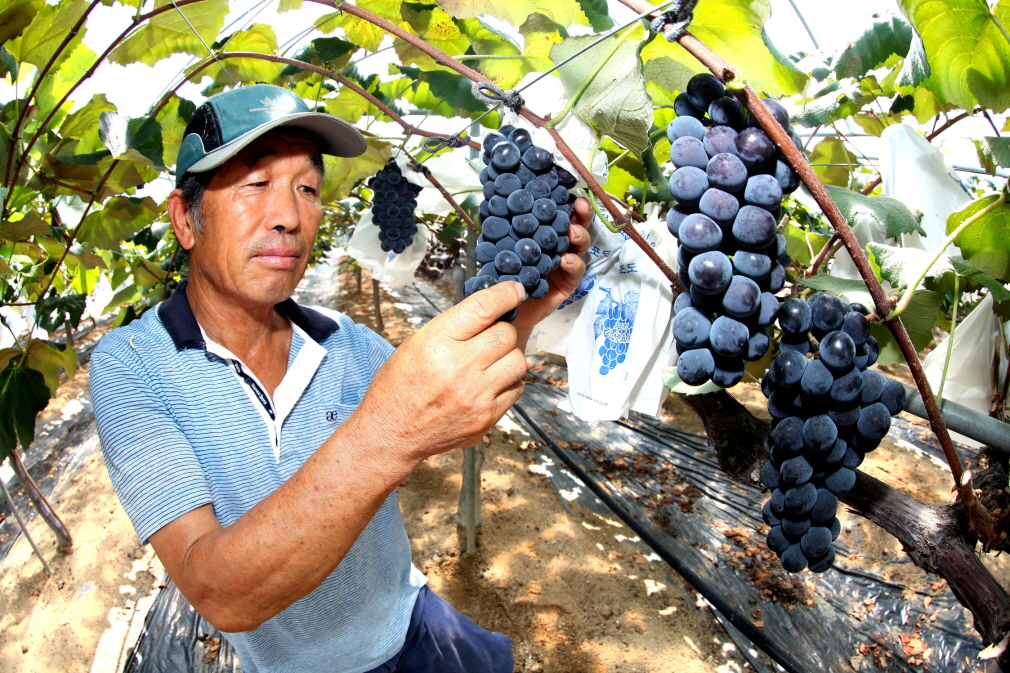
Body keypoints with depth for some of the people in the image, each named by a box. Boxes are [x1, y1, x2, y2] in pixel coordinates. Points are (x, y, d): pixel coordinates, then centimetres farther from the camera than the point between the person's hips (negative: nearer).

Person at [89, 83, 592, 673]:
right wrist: (382, 439, -51)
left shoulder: (344, 339, -8)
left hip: (409, 621, 4)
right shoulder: (131, 365, -24)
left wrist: (516, 318, -27)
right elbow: (222, 598, -35)